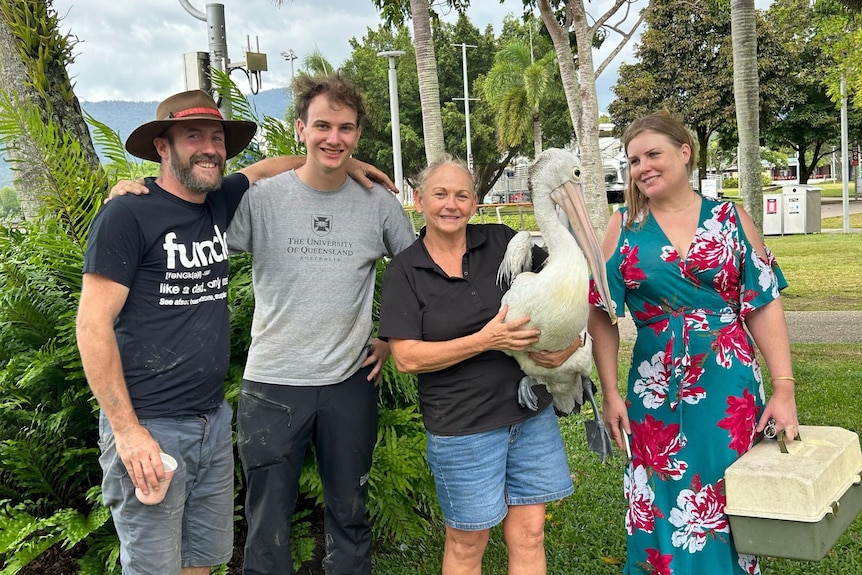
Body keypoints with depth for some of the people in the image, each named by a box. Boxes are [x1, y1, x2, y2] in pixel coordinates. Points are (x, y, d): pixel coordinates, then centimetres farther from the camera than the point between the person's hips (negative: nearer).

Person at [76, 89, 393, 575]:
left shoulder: (220, 203, 7)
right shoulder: (128, 213, -11)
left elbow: (264, 169, 28)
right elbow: (94, 324, -14)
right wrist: (126, 430, -17)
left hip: (214, 421, 7)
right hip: (147, 428, -6)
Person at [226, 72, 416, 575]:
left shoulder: (379, 204, 1)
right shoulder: (260, 198, -6)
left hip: (351, 383, 2)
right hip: (272, 383, -2)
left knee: (350, 516, 17)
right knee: (268, 521, 7)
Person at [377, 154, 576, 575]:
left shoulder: (501, 242, 1)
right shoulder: (404, 271, -5)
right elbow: (407, 357, -13)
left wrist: (571, 339, -8)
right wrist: (485, 340, -20)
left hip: (531, 413, 3)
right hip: (462, 425, -2)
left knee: (528, 535, 10)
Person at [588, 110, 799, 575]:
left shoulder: (731, 219, 1)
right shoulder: (624, 227, 1)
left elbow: (765, 306, 0)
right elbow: (602, 315, 3)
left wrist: (784, 389, -7)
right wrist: (610, 394, -2)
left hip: (732, 391, 0)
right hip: (656, 394, 0)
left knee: (731, 504, 9)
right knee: (661, 507, 8)